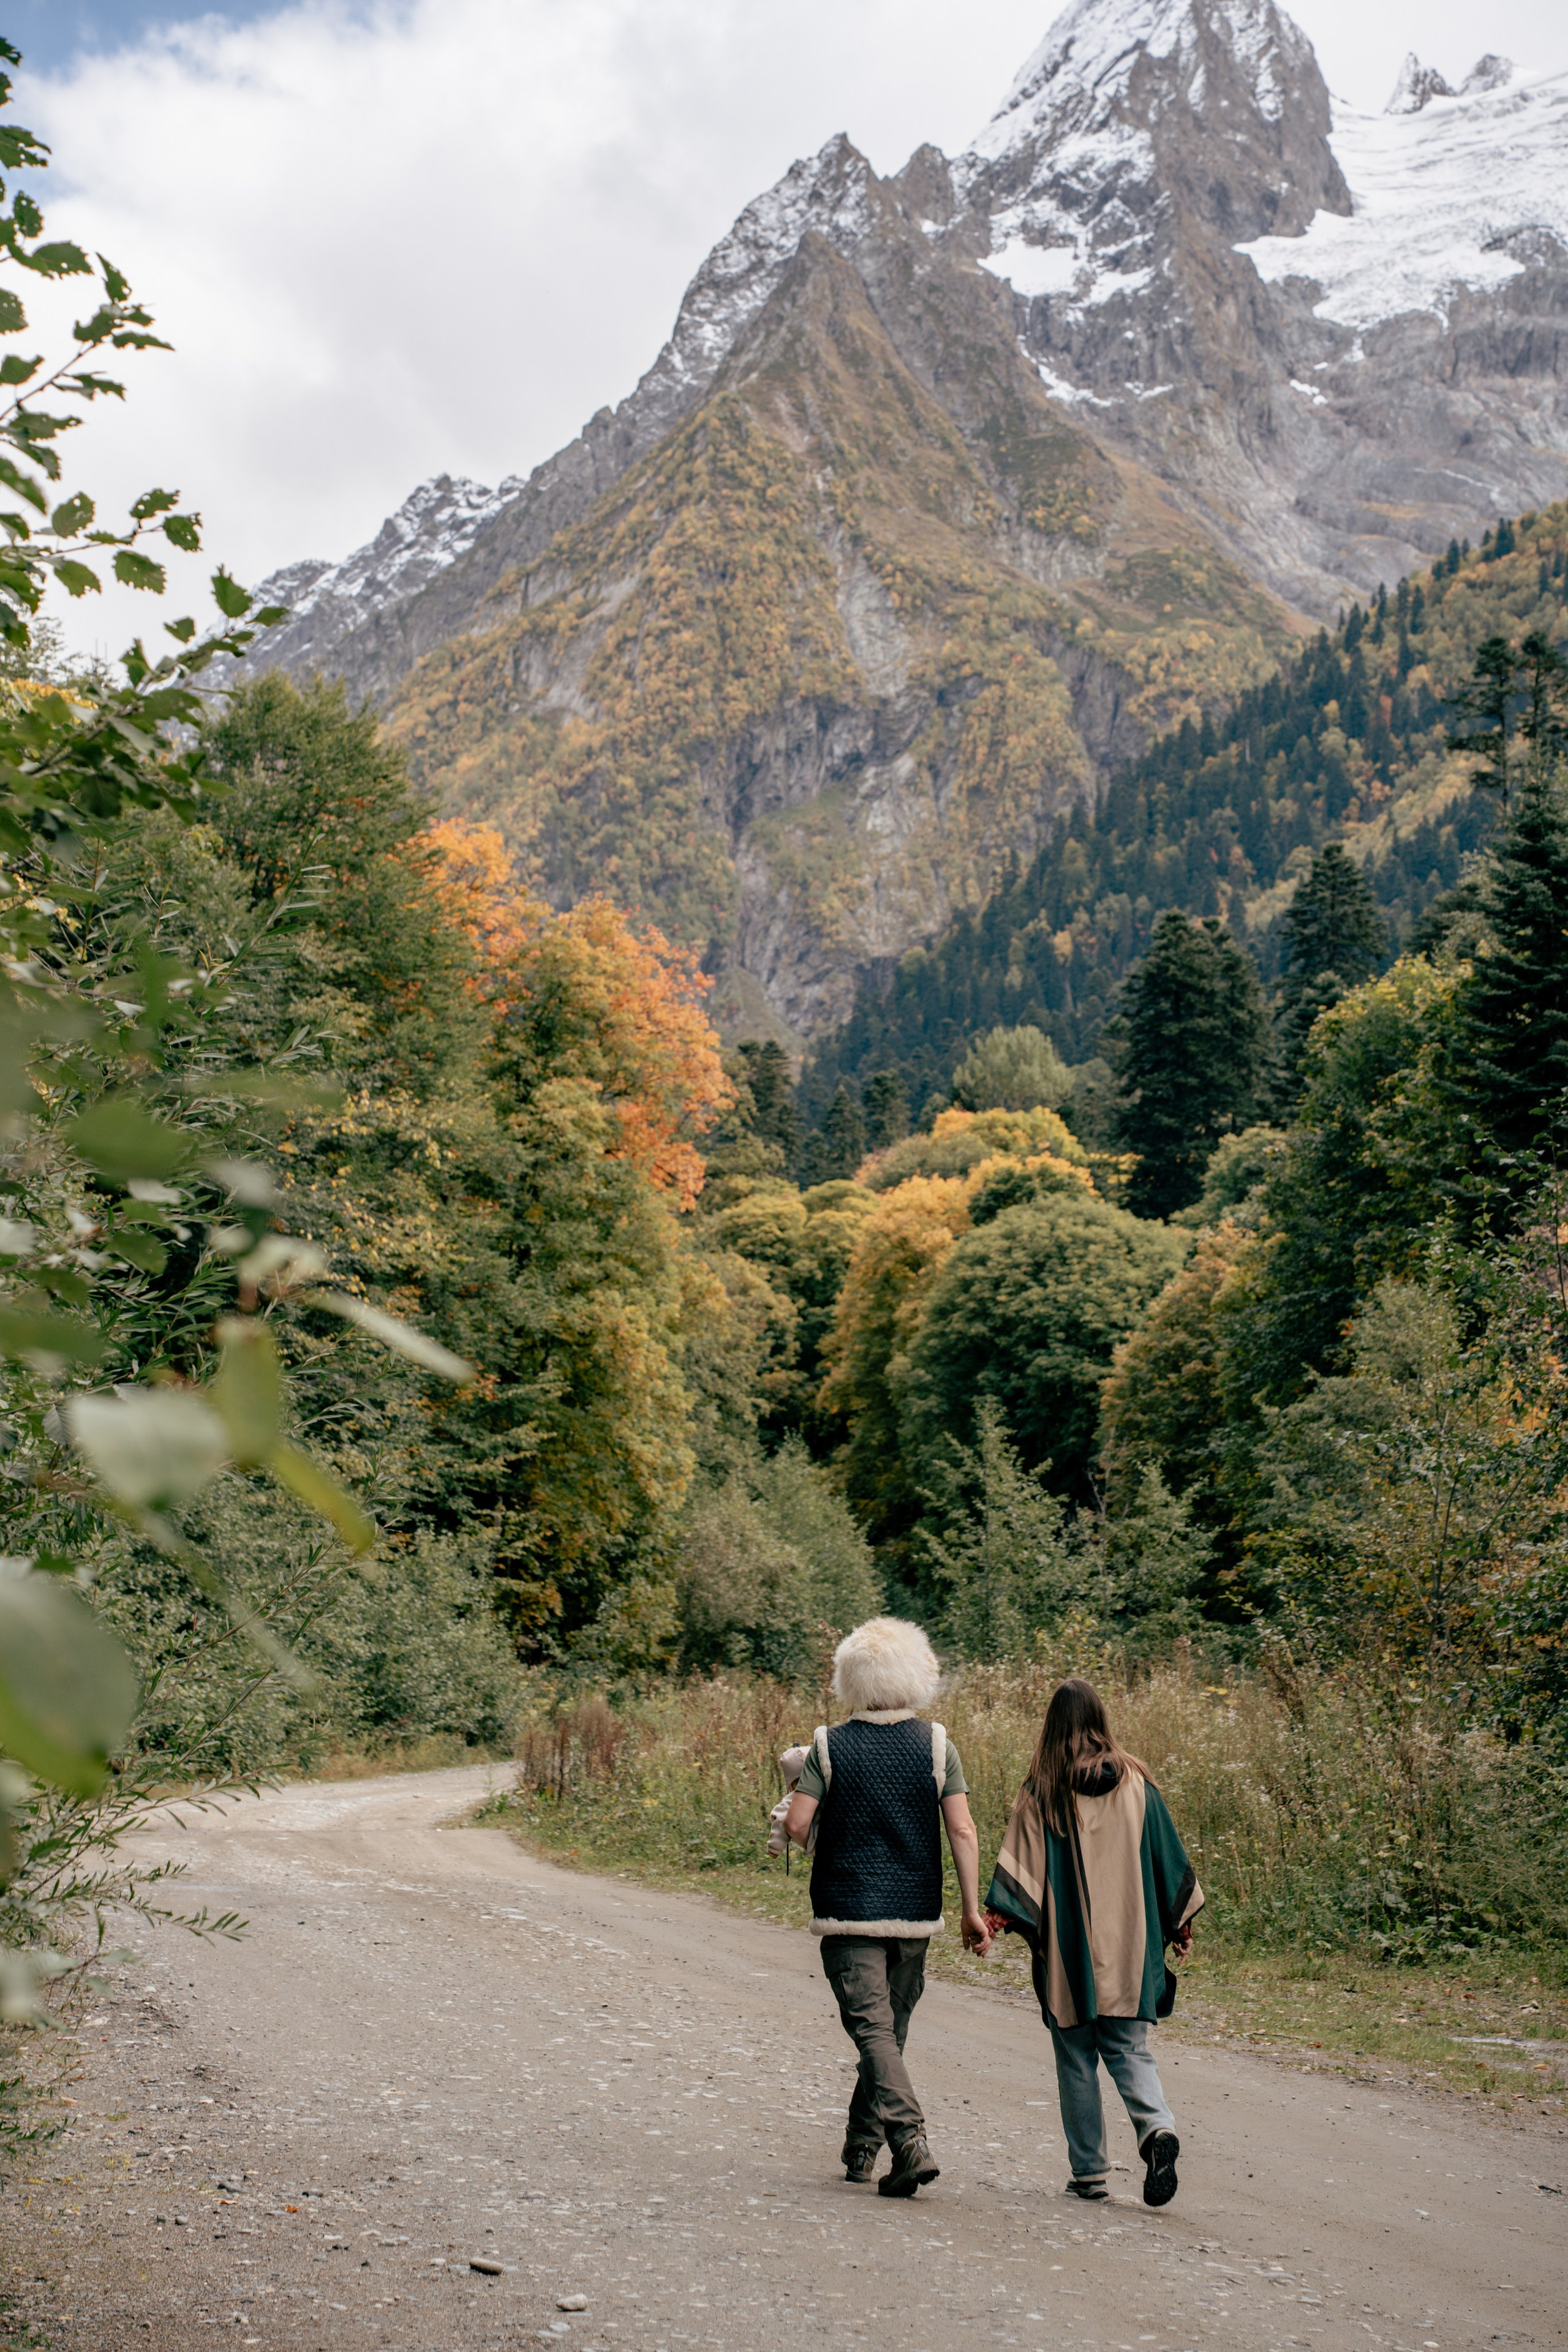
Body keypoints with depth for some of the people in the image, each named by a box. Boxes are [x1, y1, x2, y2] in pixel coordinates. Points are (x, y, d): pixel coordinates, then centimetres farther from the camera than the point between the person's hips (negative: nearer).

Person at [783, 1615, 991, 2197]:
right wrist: (973, 1909, -1)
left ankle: (910, 2139, -21)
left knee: (871, 2027, -4)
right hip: (915, 1911, 3)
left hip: (848, 1909, -3)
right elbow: (962, 1830, -6)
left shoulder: (830, 1745, -6)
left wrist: (823, 1839, 12)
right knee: (891, 2027, 16)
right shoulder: (937, 1745, -2)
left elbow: (796, 1825, -11)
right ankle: (861, 2148, 26)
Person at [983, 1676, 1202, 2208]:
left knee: (1076, 2056, 9)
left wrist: (998, 1915, -11)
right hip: (1128, 1944, 2)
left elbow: (1022, 1865, -12)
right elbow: (1167, 1858, 9)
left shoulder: (1043, 1790, -5)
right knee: (1129, 2048, 8)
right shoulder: (1136, 1781, 3)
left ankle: (1088, 2172, 11)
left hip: (1069, 1944, -2)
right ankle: (1156, 2127, -19)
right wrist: (1180, 1923, 17)